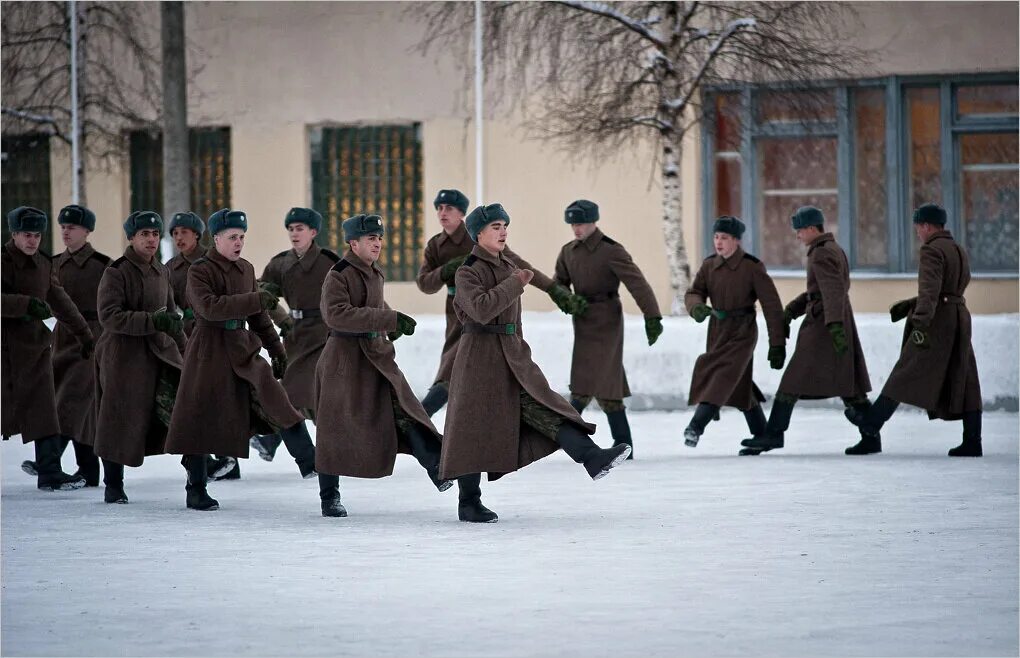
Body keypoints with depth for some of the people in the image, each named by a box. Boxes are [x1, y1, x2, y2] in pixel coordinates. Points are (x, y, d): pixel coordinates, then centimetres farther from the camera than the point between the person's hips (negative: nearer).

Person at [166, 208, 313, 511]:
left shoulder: (246, 269, 11)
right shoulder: (199, 271, -8)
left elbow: (258, 316, 21)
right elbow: (209, 306, -25)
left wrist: (276, 348, 19)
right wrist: (254, 300, -30)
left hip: (242, 348, 4)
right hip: (209, 349, -4)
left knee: (273, 394, -16)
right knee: (201, 416, 0)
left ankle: (310, 461, -20)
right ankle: (196, 489, 11)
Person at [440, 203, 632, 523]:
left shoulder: (509, 268, 15)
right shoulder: (467, 272, -8)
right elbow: (482, 309, -26)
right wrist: (515, 284, -20)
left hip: (512, 356, 7)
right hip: (480, 358, -7)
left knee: (544, 409, -8)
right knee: (475, 428, -1)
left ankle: (592, 458, -23)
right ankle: (468, 503, 7)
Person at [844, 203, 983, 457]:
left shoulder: (931, 250, -11)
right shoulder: (960, 251, 17)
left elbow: (930, 291, -24)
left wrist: (920, 324, -32)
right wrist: (908, 305, 28)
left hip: (936, 321, -8)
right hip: (960, 318, 8)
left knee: (904, 378, -6)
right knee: (963, 382, 6)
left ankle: (871, 429, -5)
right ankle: (972, 441, 3)